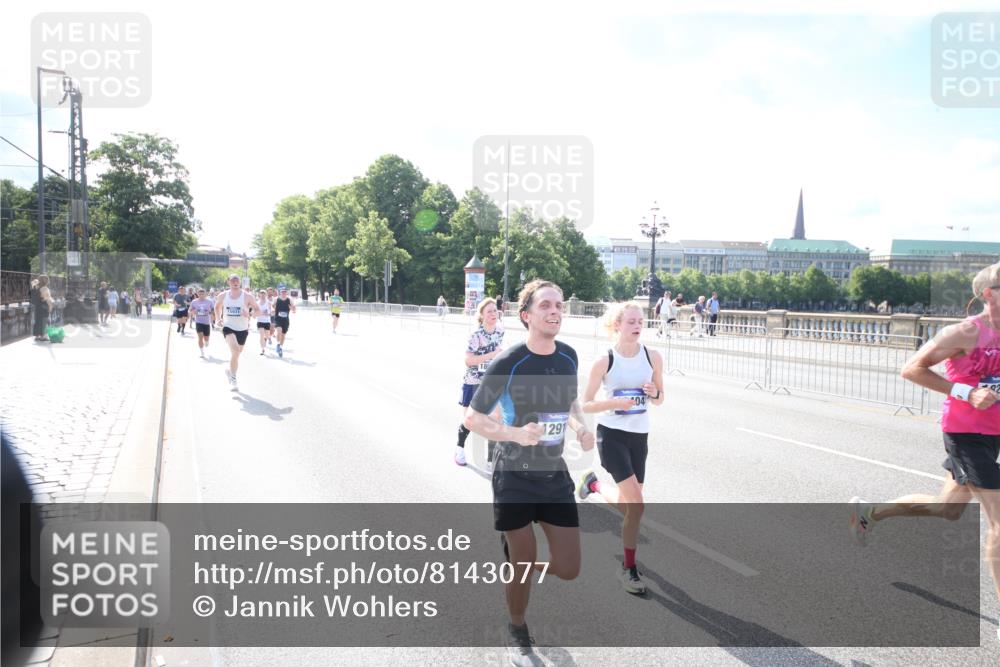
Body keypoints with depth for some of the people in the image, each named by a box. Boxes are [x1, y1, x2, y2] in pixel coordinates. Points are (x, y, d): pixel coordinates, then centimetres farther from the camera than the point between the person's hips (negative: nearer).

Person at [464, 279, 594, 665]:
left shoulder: (568, 356, -1)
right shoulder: (508, 364, -18)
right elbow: (472, 418, -10)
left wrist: (580, 426, -4)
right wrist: (516, 434, -26)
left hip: (556, 476, 5)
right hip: (515, 478, -5)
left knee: (568, 569, 4)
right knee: (523, 564, 6)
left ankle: (514, 564, 37)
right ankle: (517, 633, 34)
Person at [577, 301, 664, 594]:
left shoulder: (653, 357, -2)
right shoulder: (604, 361, -11)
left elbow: (659, 400, 10)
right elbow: (585, 405, -6)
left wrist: (654, 393, -14)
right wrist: (615, 402, -23)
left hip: (639, 435, 5)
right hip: (611, 434, -4)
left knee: (628, 504, 11)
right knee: (635, 504, -15)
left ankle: (593, 484, 41)